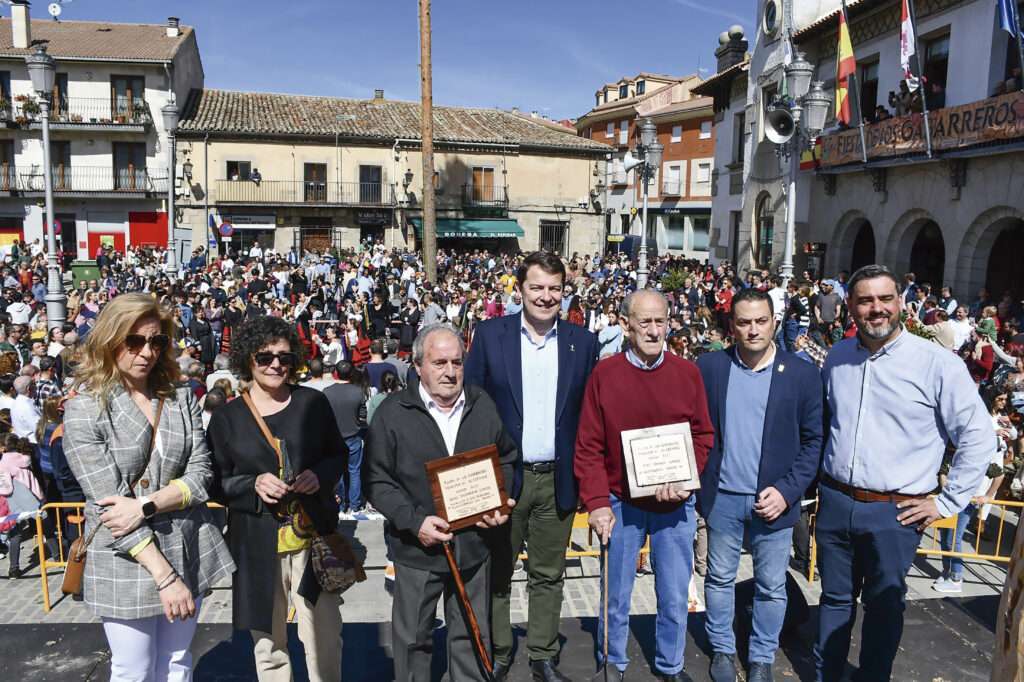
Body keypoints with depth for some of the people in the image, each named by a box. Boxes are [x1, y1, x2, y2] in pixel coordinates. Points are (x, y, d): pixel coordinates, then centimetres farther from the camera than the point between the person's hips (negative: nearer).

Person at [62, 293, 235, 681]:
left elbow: (201, 476, -3)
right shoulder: (84, 409, -9)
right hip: (125, 563, -3)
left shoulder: (182, 400, 3)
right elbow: (108, 503, -15)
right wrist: (163, 575, -18)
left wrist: (145, 505, -20)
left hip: (188, 552, 3)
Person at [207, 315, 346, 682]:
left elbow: (338, 454, 10)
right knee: (268, 644, 14)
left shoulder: (313, 402, 0)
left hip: (313, 537, 0)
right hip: (257, 545, 0)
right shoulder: (226, 418, -1)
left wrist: (320, 476, -11)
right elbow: (216, 482, 3)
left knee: (325, 639, 8)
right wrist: (254, 485, -16)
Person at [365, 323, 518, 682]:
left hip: (474, 543, 3)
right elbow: (377, 480, -7)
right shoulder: (393, 413, -8)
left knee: (473, 636, 17)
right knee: (413, 638, 14)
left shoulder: (484, 406, 2)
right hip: (418, 546, -2)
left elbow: (507, 460, 14)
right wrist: (414, 521, -18)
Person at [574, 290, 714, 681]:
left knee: (674, 595, 12)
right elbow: (588, 446, -6)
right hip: (621, 504, -1)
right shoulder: (604, 374, -6)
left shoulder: (687, 373, -1)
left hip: (676, 504, 1)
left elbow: (703, 435, 2)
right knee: (617, 595, 13)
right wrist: (596, 502, -11)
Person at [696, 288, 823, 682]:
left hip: (773, 500, -1)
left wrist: (787, 490, -11)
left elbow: (814, 440, -2)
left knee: (771, 586, 11)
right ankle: (722, 649, 35)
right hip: (722, 498, 1)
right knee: (720, 578, 15)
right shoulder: (709, 367, -3)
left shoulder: (802, 374, -5)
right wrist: (697, 481, -5)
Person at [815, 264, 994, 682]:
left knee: (883, 607, 13)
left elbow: (978, 435, -7)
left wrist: (948, 501, -7)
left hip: (894, 513, -4)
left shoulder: (937, 363, -11)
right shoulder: (837, 357, 4)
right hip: (835, 503, 4)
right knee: (835, 598, 18)